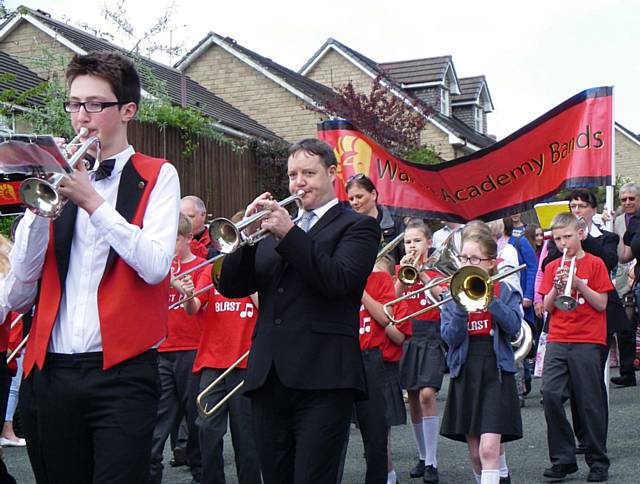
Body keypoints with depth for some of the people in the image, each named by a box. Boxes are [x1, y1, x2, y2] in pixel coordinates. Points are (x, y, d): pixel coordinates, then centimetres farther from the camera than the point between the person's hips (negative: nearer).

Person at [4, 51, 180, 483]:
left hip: (121, 371, -4)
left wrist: (92, 202, -14)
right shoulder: (58, 177, 13)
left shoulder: (157, 176, 5)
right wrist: (39, 208, -8)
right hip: (50, 371, 4)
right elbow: (19, 294, 5)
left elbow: (155, 266, -12)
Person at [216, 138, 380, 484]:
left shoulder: (357, 227, 5)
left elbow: (338, 280, -14)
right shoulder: (274, 227, 20)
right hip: (267, 377, 6)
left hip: (322, 377, -5)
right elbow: (231, 287, 11)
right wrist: (248, 234, -5)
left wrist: (289, 233, -17)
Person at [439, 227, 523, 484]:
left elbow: (513, 326, -13)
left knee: (489, 446, -15)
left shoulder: (504, 291, 2)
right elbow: (450, 337, -4)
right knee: (475, 451, 10)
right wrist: (462, 304, -16)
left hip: (496, 371, -3)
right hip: (465, 373, 3)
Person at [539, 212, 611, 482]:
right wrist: (557, 285, -9)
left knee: (590, 402, 1)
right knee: (550, 394, -10)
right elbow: (547, 307, 8)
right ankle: (563, 459, 1)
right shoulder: (552, 267, 13)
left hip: (587, 341, -3)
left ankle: (598, 462, 13)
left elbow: (601, 304, -4)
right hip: (558, 339, 3)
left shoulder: (594, 264, 3)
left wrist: (578, 283, -15)